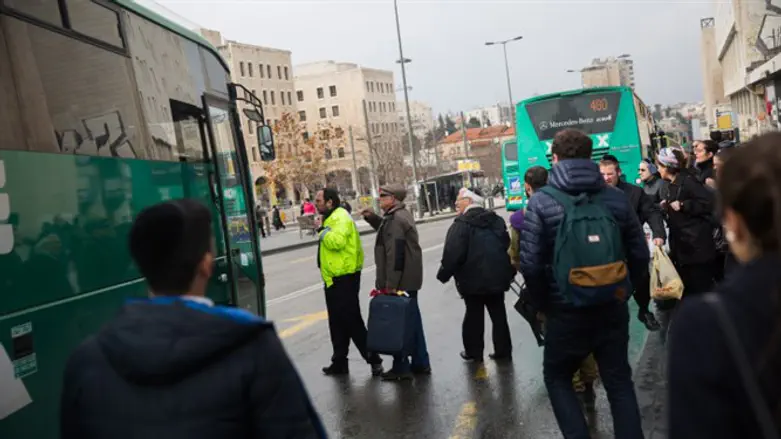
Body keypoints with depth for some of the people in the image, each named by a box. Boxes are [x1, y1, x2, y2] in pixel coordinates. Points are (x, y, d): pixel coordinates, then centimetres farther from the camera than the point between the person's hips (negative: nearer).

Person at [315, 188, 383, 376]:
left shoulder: (341, 218, -16)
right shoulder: (331, 218, 16)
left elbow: (336, 242, -31)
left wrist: (322, 230, -19)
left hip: (344, 278, -11)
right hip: (334, 278, 11)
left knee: (351, 321, -6)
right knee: (337, 322, 15)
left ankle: (373, 359, 4)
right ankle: (339, 362, 25)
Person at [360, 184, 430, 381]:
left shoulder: (396, 219, -18)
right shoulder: (399, 215, 14)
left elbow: (395, 253, -24)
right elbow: (387, 231, 33)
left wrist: (391, 283, -24)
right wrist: (372, 217, 19)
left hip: (400, 281, -10)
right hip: (409, 279, 10)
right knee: (412, 320, 15)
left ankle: (401, 367, 4)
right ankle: (420, 363, 23)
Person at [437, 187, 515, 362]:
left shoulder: (461, 224, -13)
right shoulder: (497, 220, 11)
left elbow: (452, 254, -19)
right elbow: (507, 246, 19)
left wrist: (443, 274, -7)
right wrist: (509, 272, 28)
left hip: (473, 279, -6)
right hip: (497, 277, 6)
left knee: (474, 316, 7)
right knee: (498, 315, 13)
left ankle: (474, 352, 16)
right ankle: (503, 351, 18)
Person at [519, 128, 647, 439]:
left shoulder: (542, 202, -11)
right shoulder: (617, 198, -1)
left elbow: (531, 265, -16)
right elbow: (639, 256, 0)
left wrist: (544, 305, -1)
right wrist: (619, 289, 13)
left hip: (566, 311, -3)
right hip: (613, 309, 3)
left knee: (556, 377, 18)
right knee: (619, 381, 16)